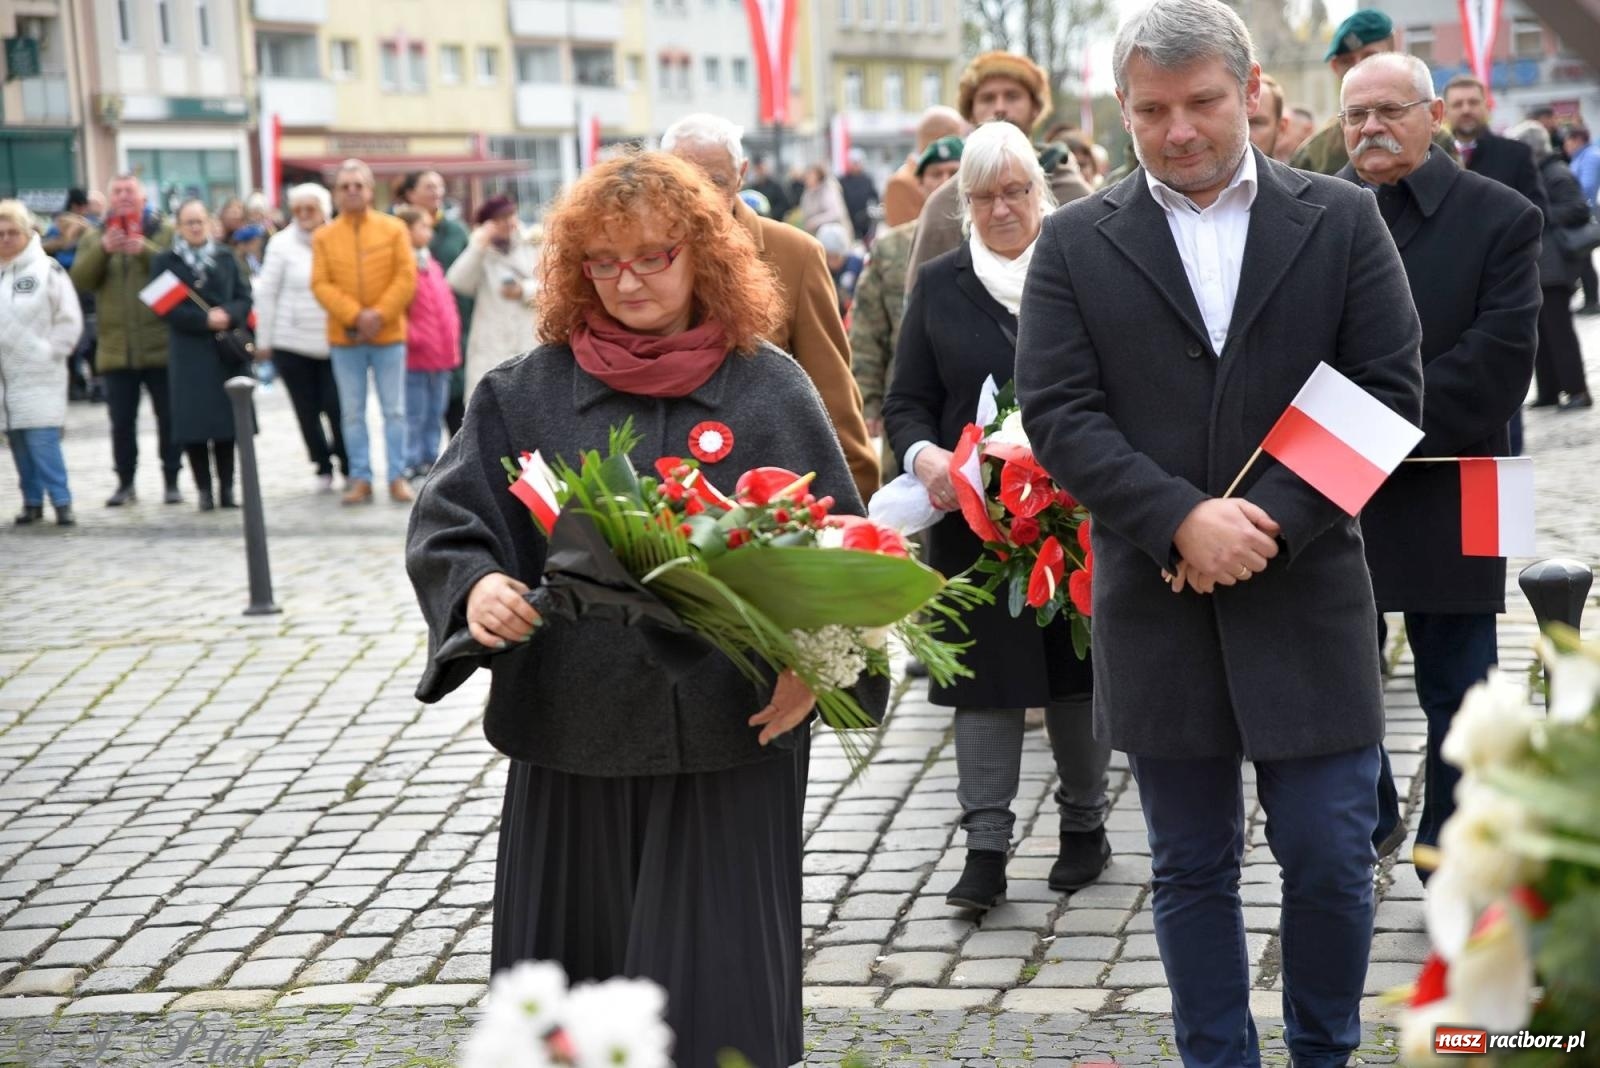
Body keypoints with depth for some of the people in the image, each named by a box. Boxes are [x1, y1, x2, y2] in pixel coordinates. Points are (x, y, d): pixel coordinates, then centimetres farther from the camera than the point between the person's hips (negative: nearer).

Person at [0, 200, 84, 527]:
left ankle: (62, 502, -4)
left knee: (42, 439, -10)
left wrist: (50, 351, -7)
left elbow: (70, 319, -4)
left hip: (39, 373, -4)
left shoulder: (47, 270, -5)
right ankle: (32, 501, 15)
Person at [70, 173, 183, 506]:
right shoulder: (94, 238, 10)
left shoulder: (167, 233, 3)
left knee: (169, 418, 5)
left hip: (161, 345, -2)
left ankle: (172, 481, 15)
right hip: (116, 348, 2)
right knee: (122, 422, 6)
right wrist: (103, 249, -18)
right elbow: (80, 280, -3)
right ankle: (125, 482, 15)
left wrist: (145, 250, -24)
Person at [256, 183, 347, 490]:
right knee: (307, 410, 6)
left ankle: (349, 468, 9)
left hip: (334, 341, 0)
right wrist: (263, 340, 3)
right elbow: (266, 293, 2)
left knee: (337, 406, -7)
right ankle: (323, 467, 20)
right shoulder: (282, 244, -1)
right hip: (292, 342, 1)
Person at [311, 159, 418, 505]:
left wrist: (380, 314, -13)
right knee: (352, 412, 4)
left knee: (394, 409, 1)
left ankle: (397, 477, 7)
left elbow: (407, 277, -3)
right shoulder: (324, 237, 3)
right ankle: (360, 479, 9)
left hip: (389, 334, -1)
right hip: (344, 336, 1)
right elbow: (321, 285, -3)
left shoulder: (394, 228, 2)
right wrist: (356, 315, -15)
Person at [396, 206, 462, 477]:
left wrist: (452, 343, 9)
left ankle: (430, 459, 21)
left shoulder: (431, 265, 15)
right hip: (415, 355, -8)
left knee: (435, 414, 13)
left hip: (441, 354, 8)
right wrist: (411, 336, -15)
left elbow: (447, 304, 19)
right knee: (415, 416, -4)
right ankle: (412, 462, 1)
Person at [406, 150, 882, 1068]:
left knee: (713, 992, 2)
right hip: (569, 738, 2)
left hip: (730, 738, -2)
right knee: (573, 988, 10)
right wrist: (478, 586, -19)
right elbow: (448, 521, 2)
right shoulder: (527, 393, 6)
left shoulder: (770, 390, 3)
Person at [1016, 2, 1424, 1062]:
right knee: (1193, 867, 10)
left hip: (1307, 595, 0)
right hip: (1157, 604, 1)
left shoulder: (1342, 219, 3)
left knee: (1331, 859, 3)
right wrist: (1182, 519, -17)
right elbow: (1058, 412, -4)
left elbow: (1389, 389, -2)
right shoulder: (1076, 244, 3)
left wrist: (1274, 517, -13)